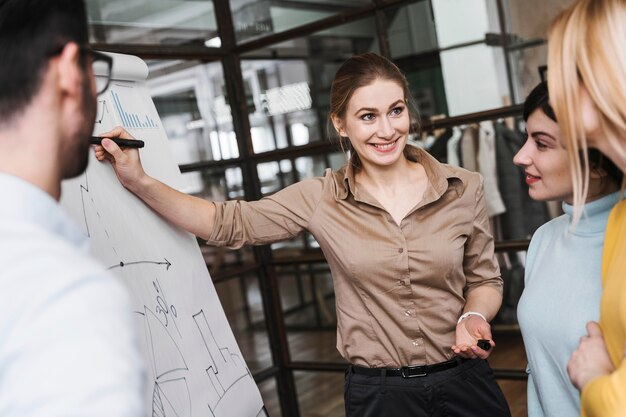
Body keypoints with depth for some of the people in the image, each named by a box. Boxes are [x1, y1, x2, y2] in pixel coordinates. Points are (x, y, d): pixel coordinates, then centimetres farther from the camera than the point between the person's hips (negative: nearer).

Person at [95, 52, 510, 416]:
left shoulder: (464, 188, -6)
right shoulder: (320, 199, -8)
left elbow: (484, 279, 5)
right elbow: (228, 224, -5)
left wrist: (473, 317, -16)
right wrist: (140, 182, -14)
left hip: (465, 381, 1)